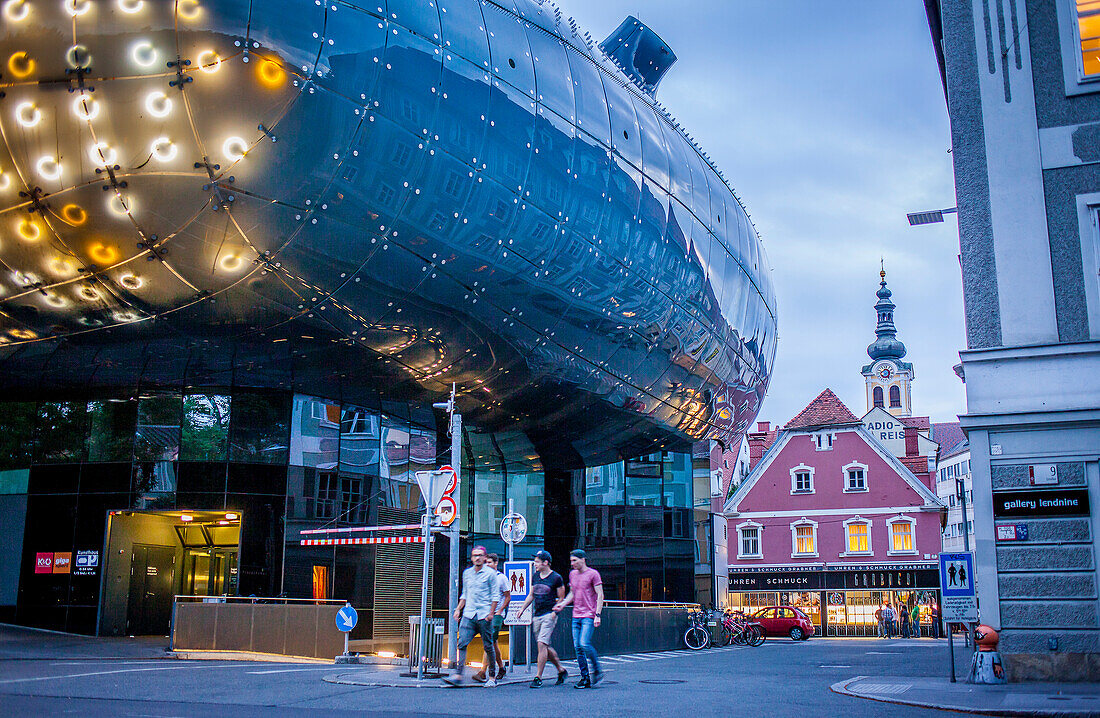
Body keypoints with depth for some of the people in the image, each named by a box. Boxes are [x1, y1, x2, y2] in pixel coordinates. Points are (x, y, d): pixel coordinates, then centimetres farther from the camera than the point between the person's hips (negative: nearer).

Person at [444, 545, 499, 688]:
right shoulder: (467, 573, 14)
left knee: (488, 647, 1)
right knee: (462, 643, -9)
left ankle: (492, 677, 11)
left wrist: (491, 613, -10)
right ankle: (459, 675, -10)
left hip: (484, 615, -4)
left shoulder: (490, 573, -1)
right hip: (468, 614, 4)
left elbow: (495, 595, -2)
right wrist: (458, 609, 13)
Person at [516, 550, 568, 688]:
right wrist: (522, 608, 11)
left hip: (549, 615, -7)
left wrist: (554, 612, -13)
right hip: (536, 615, 7)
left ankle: (538, 677, -10)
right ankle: (561, 670, 27)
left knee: (542, 644, -14)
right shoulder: (535, 576, 11)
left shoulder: (556, 578, -6)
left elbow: (561, 598, -2)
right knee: (545, 647, 11)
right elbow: (531, 595, 20)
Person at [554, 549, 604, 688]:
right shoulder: (572, 574, 15)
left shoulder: (593, 574, -5)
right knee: (578, 647, 2)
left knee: (584, 643, -18)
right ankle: (585, 679, 8)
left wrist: (597, 615, -15)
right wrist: (562, 604, 8)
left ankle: (597, 671, 1)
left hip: (589, 616, -6)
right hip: (576, 616, 7)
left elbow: (600, 595, -7)